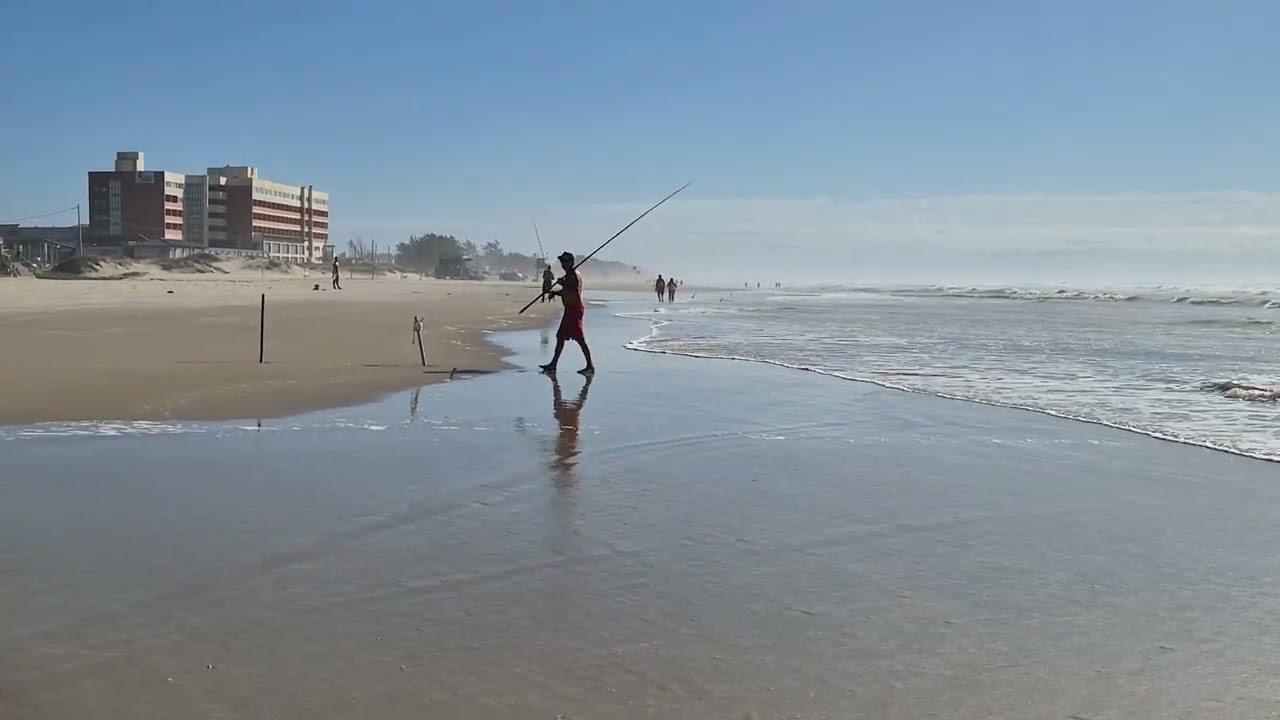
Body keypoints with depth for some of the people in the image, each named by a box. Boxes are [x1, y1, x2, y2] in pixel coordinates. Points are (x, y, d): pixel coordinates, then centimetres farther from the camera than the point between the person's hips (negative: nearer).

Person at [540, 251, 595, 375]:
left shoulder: (574, 275, -14)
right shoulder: (569, 275, 17)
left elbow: (575, 293, -25)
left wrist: (563, 284, -20)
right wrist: (555, 292, 9)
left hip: (575, 309, -11)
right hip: (570, 310, 11)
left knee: (580, 339, -10)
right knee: (560, 337, 14)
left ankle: (590, 366, -7)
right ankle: (553, 365, 20)